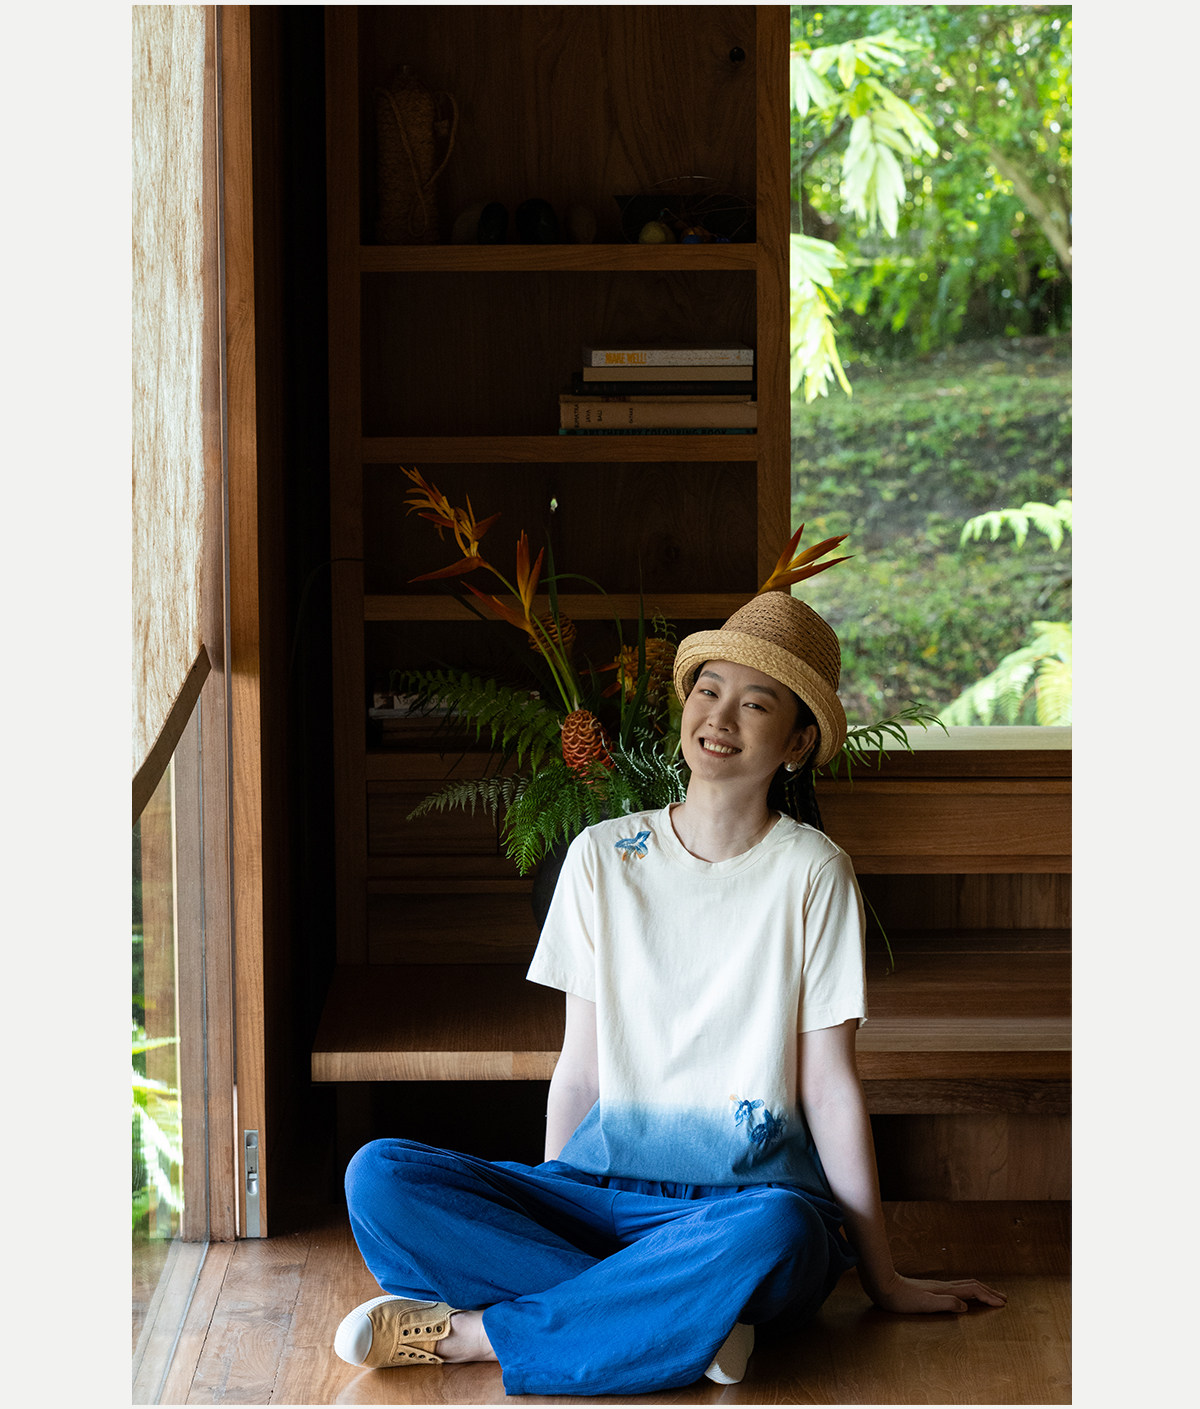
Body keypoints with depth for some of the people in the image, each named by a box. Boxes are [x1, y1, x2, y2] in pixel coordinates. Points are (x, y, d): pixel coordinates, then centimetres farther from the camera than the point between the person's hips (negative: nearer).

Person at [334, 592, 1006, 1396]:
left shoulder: (811, 872, -1)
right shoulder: (602, 858, 8)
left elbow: (830, 1083, -1)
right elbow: (581, 1066, 10)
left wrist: (883, 1279, 0)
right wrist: (542, 1212, 4)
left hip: (751, 1196, -3)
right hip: (606, 1183, 3)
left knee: (771, 1234, -41)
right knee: (379, 1176, -21)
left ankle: (467, 1331, -26)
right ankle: (685, 1321, -27)